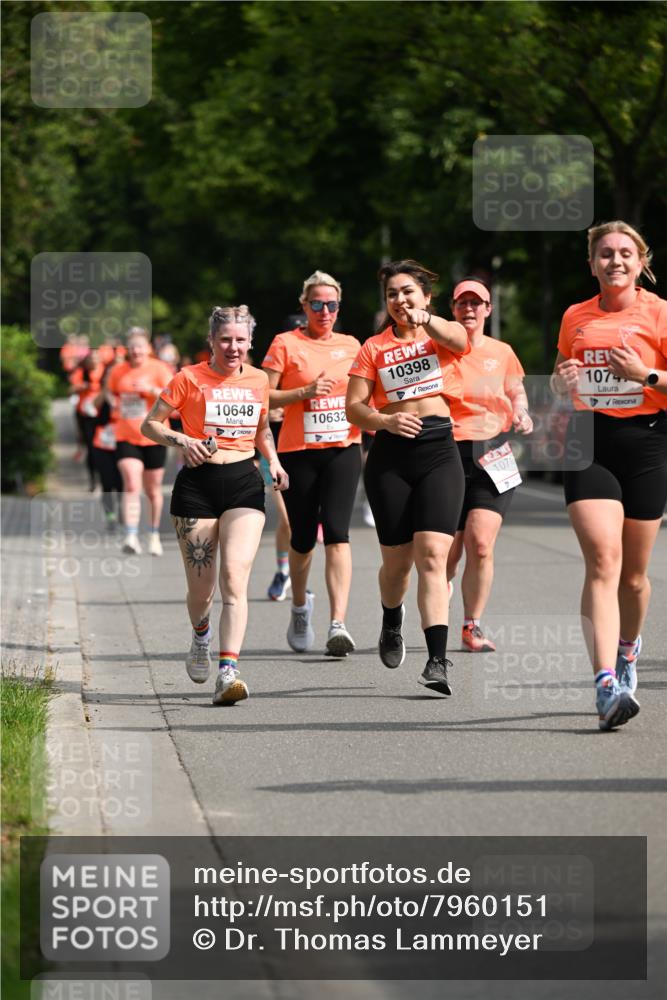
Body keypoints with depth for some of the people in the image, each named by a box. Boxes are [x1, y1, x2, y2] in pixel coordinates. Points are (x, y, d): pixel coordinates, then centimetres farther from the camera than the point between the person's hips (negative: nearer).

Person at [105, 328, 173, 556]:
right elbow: (109, 392, 24)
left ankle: (154, 535, 30)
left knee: (153, 491, 10)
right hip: (126, 437, 1)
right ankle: (131, 537, -24)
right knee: (131, 485, -17)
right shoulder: (118, 371, 5)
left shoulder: (159, 369, -4)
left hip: (154, 437, -1)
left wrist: (151, 390, -26)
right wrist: (114, 405, 5)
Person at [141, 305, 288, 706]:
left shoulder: (258, 380, 8)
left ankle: (228, 672, -23)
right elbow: (151, 424, 2)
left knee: (235, 577, -16)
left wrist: (273, 461, 8)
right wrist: (183, 440, -16)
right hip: (198, 484, -2)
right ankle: (201, 639, 39)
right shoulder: (190, 379, -3)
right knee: (201, 587, 4)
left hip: (244, 482, 2)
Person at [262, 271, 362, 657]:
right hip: (299, 451, -1)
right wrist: (306, 391, -15)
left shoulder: (351, 346, 12)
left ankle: (339, 624, -24)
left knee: (337, 531, -16)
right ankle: (300, 606, 36)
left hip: (343, 449, 1)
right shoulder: (286, 344, 0)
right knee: (303, 538, 7)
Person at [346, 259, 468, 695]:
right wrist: (385, 421, -15)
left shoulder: (442, 335, 7)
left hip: (439, 450, -2)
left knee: (433, 555, -15)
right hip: (390, 455, 2)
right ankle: (392, 623, 40)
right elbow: (354, 407, 5)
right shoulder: (374, 348, 10)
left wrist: (426, 319, -38)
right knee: (397, 559, 7)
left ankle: (438, 660, -20)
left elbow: (459, 340, -18)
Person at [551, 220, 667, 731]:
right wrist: (562, 381, 3)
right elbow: (560, 383, 25)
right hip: (588, 443, 1)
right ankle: (606, 683, -26)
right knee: (603, 560, -16)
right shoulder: (575, 317, 12)